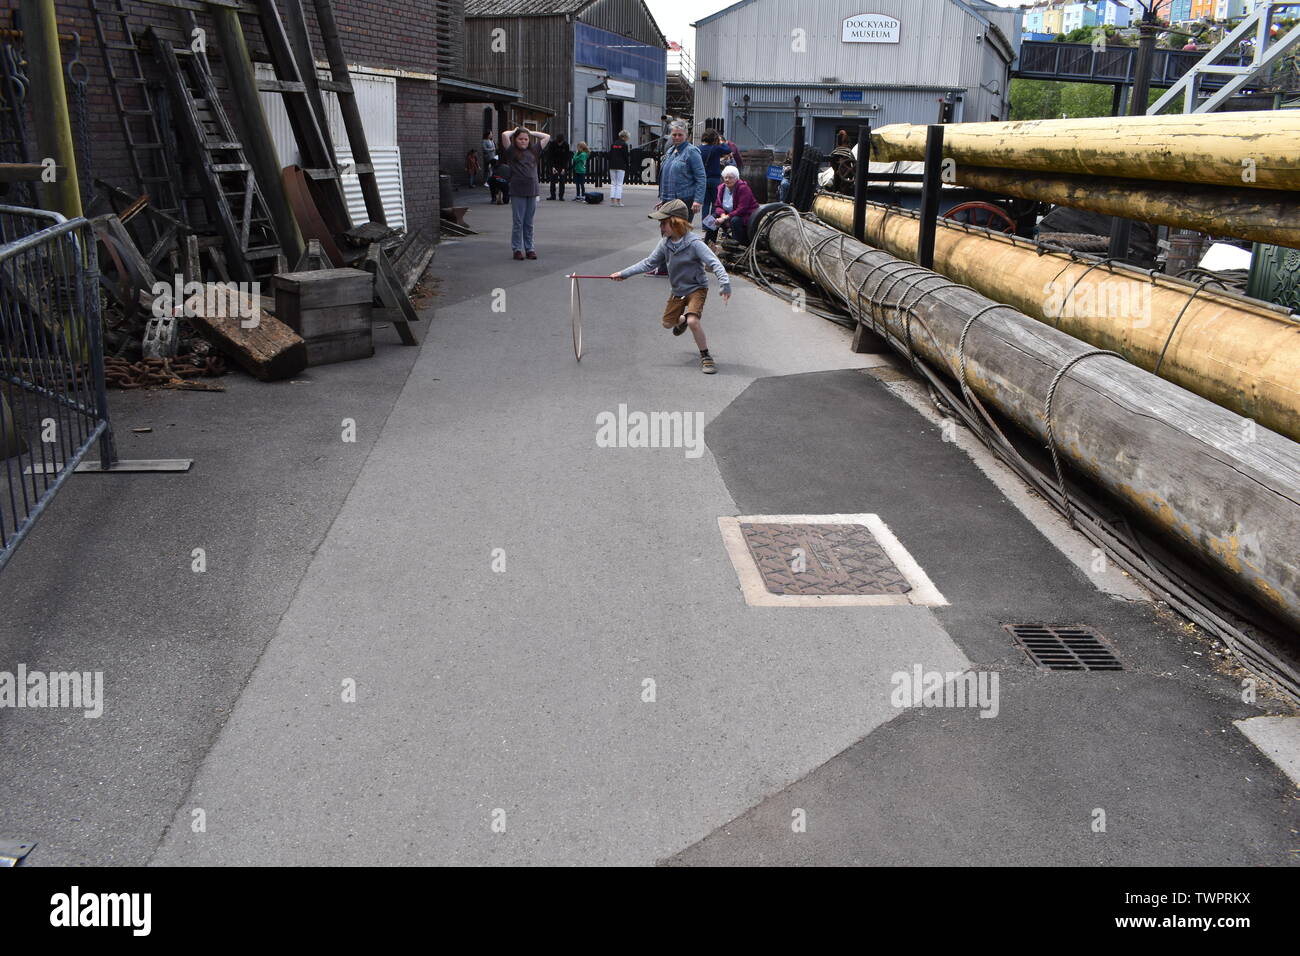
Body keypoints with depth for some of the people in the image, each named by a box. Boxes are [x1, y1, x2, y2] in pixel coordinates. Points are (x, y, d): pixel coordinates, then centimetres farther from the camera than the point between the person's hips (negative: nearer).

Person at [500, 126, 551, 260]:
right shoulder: (511, 152, 3)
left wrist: (530, 132, 16)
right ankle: (517, 249, 7)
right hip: (517, 192, -3)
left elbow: (547, 137, 16)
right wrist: (514, 131, 8)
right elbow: (504, 135, -10)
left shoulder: (533, 151, 13)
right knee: (518, 222, 1)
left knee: (529, 223, 9)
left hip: (532, 191, 3)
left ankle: (529, 248, 15)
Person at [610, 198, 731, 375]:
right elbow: (649, 263, 3)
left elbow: (714, 263, -30)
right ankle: (682, 320, 53)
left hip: (696, 288, -7)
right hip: (677, 290, 7)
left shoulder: (694, 243, -25)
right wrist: (624, 273, 1)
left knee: (693, 321, -26)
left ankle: (706, 357, -7)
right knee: (667, 323, 16)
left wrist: (724, 283, -44)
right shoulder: (665, 243, -6)